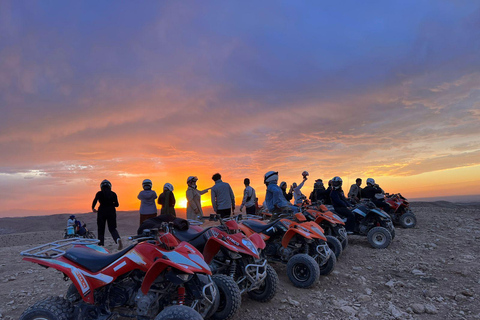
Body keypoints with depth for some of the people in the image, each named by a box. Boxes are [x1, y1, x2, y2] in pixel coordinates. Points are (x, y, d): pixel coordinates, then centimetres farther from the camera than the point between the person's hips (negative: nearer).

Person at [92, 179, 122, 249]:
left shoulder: (99, 193, -2)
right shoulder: (113, 194, 4)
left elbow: (94, 202, -6)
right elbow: (116, 204, 4)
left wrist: (93, 208, 13)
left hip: (101, 212, -2)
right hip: (111, 212, 2)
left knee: (101, 229, 12)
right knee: (112, 228, 5)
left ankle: (101, 244, 11)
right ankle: (118, 239, -22)